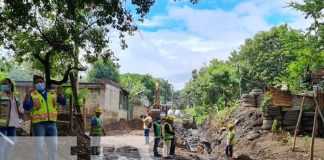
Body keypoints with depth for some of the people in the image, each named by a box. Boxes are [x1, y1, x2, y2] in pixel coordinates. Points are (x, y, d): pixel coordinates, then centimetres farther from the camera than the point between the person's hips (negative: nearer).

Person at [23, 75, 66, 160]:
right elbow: (26, 107, -12)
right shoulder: (32, 94, 1)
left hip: (51, 123, 4)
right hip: (38, 123, -4)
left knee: (53, 146, 6)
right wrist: (27, 95, -27)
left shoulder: (52, 93, 12)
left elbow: (63, 102, 5)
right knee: (38, 146, -6)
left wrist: (60, 94, -14)